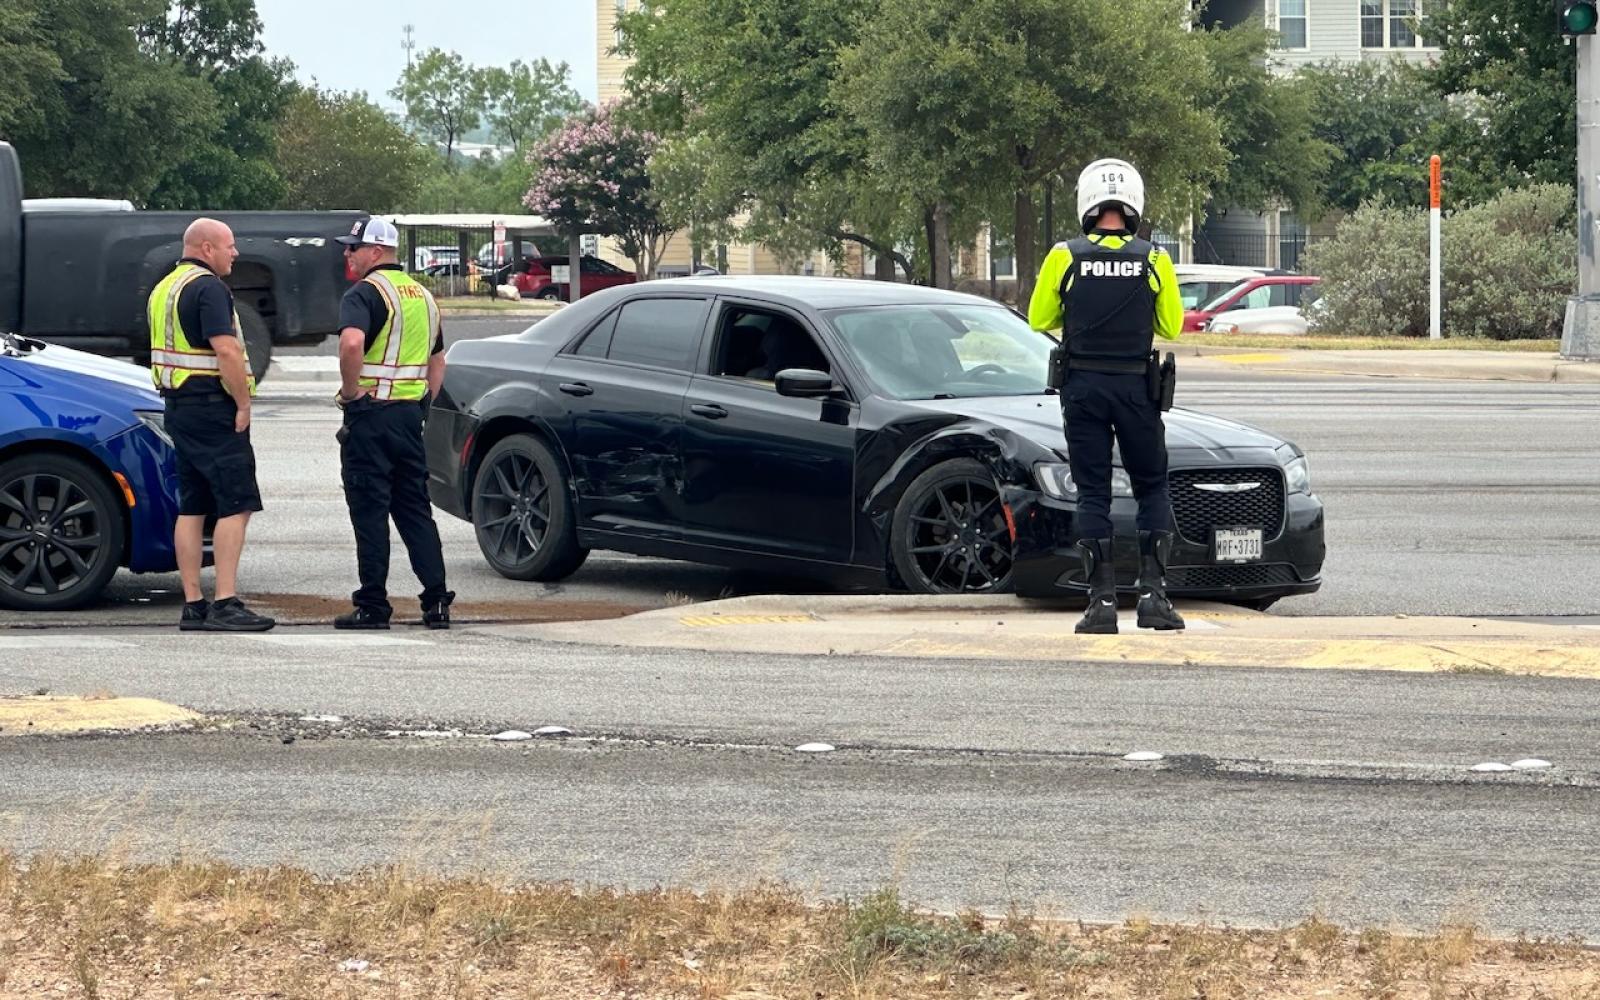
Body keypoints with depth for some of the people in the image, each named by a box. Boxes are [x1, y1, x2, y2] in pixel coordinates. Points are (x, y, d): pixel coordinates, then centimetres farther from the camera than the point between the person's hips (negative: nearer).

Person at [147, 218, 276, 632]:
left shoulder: (164, 289, 17)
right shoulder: (208, 287, -13)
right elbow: (226, 350, -22)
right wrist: (243, 404, -15)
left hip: (179, 407, 10)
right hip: (212, 408, -10)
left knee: (192, 507, 10)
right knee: (236, 504, -9)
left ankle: (193, 604, 9)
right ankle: (226, 604, -14)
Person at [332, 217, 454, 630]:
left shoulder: (365, 292, -11)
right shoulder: (422, 295, 16)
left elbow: (352, 342, -30)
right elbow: (438, 360, 25)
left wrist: (350, 391, -18)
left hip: (371, 413, -7)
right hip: (411, 415, 7)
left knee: (370, 511, -2)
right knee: (415, 509, 11)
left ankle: (372, 606, -1)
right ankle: (437, 601, 6)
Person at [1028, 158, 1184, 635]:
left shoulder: (1065, 257, -5)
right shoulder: (1154, 260, -4)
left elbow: (1040, 319, 5)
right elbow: (1171, 327, 6)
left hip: (1083, 386, 0)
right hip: (1136, 386, 0)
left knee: (1092, 493, 5)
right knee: (1153, 489, 12)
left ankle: (1102, 600, 0)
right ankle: (1153, 591, 2)